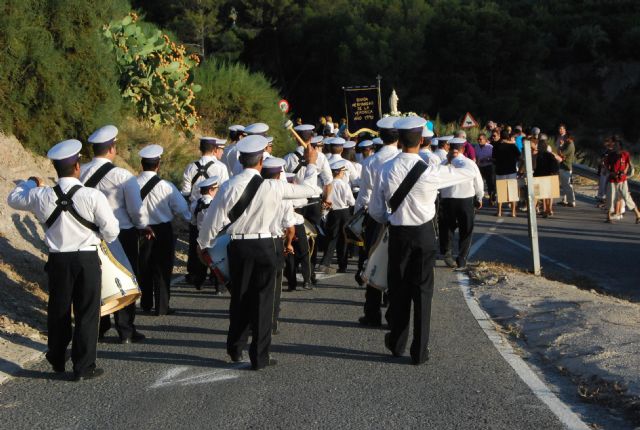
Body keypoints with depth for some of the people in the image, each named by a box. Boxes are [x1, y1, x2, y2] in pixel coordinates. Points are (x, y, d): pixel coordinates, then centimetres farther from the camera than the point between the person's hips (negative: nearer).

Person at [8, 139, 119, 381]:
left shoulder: (40, 196, -7)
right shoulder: (92, 197, -16)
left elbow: (13, 199, 13)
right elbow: (111, 230, -11)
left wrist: (30, 183, 32)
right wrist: (103, 239, 13)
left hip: (58, 260, 3)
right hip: (87, 260, -3)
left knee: (58, 310, 19)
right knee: (86, 313, 7)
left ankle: (57, 360, 35)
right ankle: (83, 367, 11)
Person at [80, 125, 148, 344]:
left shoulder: (81, 172, -6)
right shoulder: (122, 176, -17)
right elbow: (136, 208, -13)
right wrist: (143, 226, 6)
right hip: (123, 234, -4)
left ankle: (98, 329, 23)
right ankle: (125, 331, 13)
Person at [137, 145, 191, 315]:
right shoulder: (165, 186, -18)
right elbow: (181, 207, -10)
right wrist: (189, 218, 11)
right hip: (163, 230, -3)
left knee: (144, 267, 17)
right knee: (162, 268, 7)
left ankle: (146, 303, 28)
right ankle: (162, 306, 9)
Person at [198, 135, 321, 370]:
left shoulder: (229, 187, -9)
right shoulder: (273, 187, -11)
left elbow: (213, 219, -4)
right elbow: (309, 189, 0)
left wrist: (204, 244, 12)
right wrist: (311, 164, 17)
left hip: (238, 245, 2)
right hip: (263, 245, -2)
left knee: (239, 297, 17)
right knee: (262, 299, 4)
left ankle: (235, 348, 28)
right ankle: (259, 357, 7)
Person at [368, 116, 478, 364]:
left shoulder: (387, 170, -8)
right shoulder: (429, 172, -16)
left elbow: (375, 210, -1)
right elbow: (470, 172, -4)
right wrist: (454, 160, 18)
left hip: (398, 233, 2)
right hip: (424, 234, -2)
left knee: (398, 288, 15)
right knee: (422, 290, 5)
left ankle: (397, 343, 29)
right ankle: (420, 351, 7)